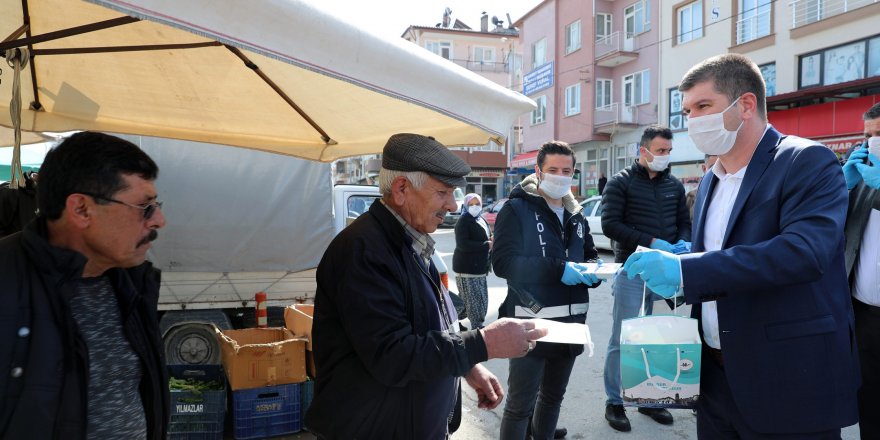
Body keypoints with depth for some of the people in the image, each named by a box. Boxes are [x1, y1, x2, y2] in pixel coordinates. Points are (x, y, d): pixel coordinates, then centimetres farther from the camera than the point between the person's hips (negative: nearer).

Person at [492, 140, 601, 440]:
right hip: (530, 322, -7)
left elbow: (589, 255, 20)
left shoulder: (576, 215, 13)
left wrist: (592, 272, -5)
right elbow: (502, 261, -19)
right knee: (520, 404, 2)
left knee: (553, 395, 23)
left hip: (570, 321, 7)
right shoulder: (516, 209, -9)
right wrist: (558, 269, -26)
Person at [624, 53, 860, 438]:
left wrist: (684, 270, -30)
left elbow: (805, 250, -28)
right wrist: (676, 259, -1)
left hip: (790, 383, -6)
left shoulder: (808, 162, -11)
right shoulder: (709, 182, 11)